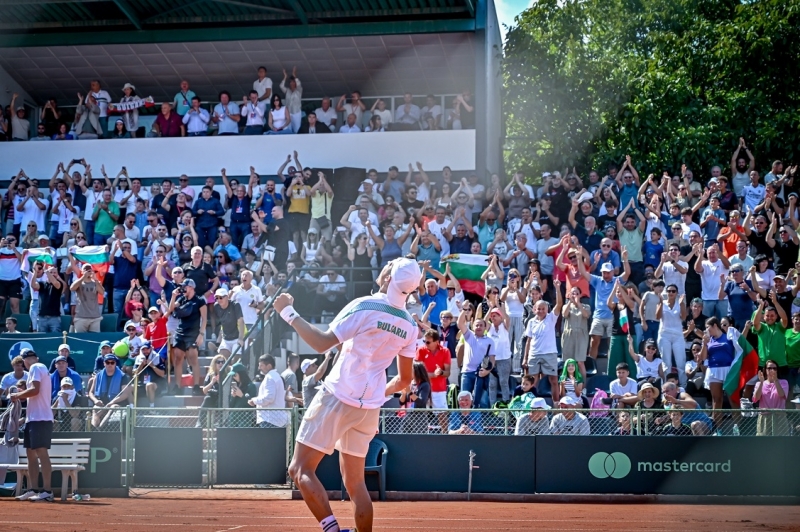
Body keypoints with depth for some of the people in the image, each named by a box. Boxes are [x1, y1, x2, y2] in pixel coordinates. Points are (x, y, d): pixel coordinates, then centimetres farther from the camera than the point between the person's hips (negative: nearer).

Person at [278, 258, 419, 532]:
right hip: (370, 407, 7)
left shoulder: (364, 307, -14)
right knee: (355, 481, 14)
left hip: (337, 397, -6)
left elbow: (321, 343, -16)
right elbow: (404, 379, 14)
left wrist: (289, 313, -8)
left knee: (300, 469, -4)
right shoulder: (409, 325, 6)